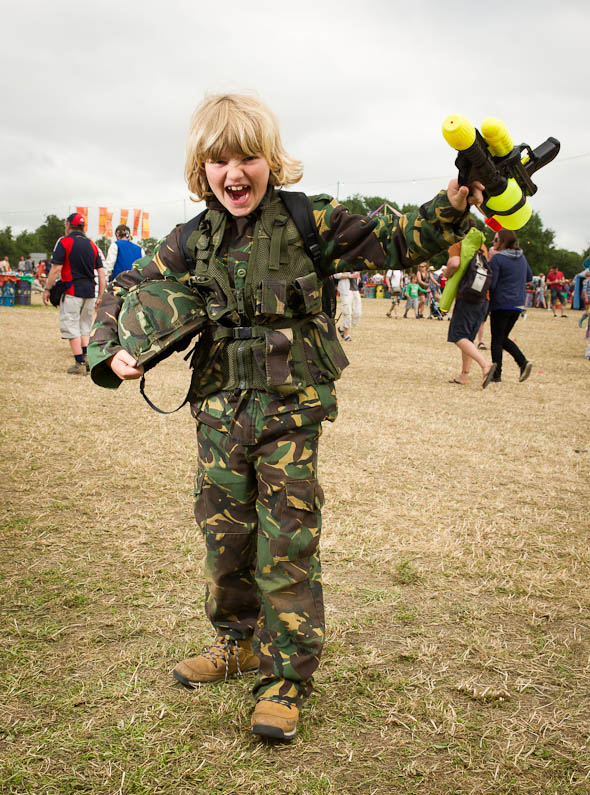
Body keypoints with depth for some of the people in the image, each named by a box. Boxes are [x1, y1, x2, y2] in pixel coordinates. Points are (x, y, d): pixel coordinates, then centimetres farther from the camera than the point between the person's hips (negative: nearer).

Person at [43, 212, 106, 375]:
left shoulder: (64, 242, -4)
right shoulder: (92, 245, 12)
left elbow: (56, 269, -11)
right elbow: (101, 272, 9)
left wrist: (47, 289, -3)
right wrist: (101, 296, 13)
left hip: (72, 290, -5)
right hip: (90, 290, 6)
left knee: (71, 327, 0)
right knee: (85, 327, 17)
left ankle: (80, 363, -4)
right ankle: (86, 359, 9)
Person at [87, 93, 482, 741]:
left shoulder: (309, 222, -5)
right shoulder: (192, 241, 4)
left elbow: (391, 244, 0)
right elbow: (126, 291, 12)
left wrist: (451, 207, -14)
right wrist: (110, 351, -5)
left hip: (291, 412, -4)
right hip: (220, 412, 4)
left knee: (288, 546, -1)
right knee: (224, 535, 15)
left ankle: (287, 678, 12)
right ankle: (239, 641, 37)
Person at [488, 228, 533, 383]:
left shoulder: (497, 258, -13)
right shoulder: (522, 257, 9)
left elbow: (491, 284, -16)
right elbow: (529, 277, 21)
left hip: (501, 304, -7)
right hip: (518, 304, 7)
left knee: (496, 339, 4)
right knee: (503, 337, 17)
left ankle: (496, 374, 6)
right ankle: (523, 362, -1)